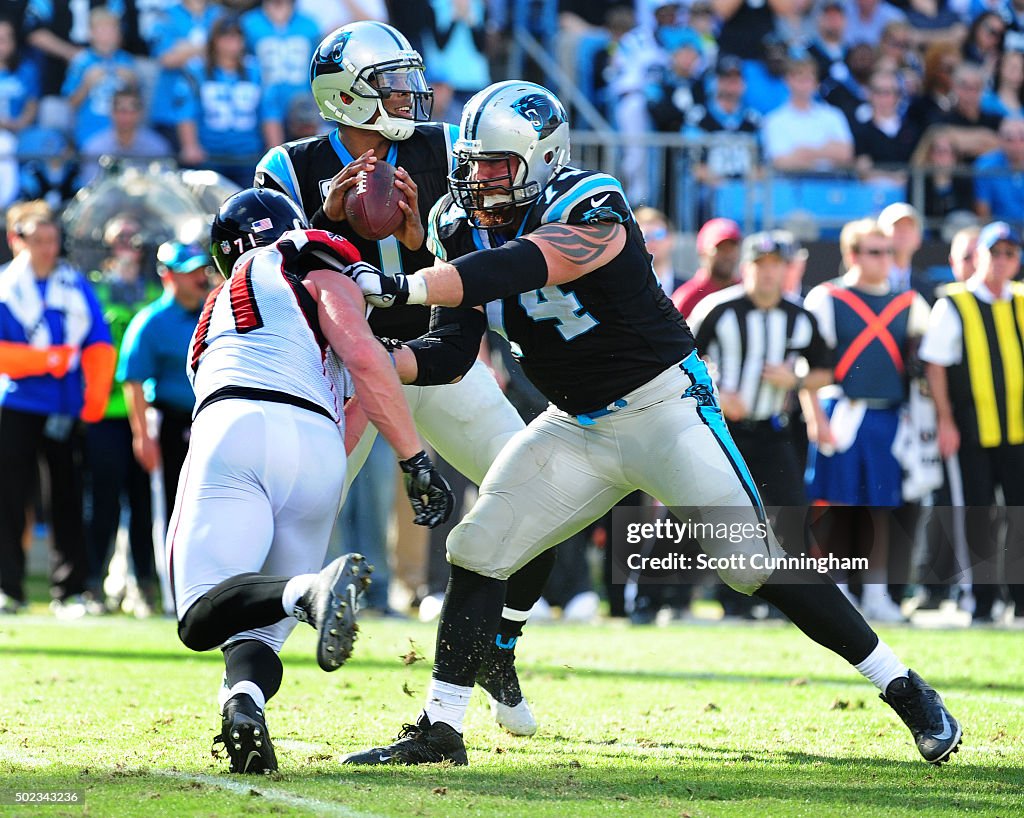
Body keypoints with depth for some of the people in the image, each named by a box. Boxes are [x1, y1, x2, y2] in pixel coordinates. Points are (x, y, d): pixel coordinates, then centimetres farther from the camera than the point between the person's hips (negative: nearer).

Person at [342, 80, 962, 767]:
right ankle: (440, 730, 2)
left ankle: (906, 690, 2)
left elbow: (516, 268, -40)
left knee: (754, 561, -10)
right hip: (577, 425, 6)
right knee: (478, 549, -5)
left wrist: (403, 288, -48)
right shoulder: (464, 225, -2)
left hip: (664, 406, -6)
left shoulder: (587, 208, -23)